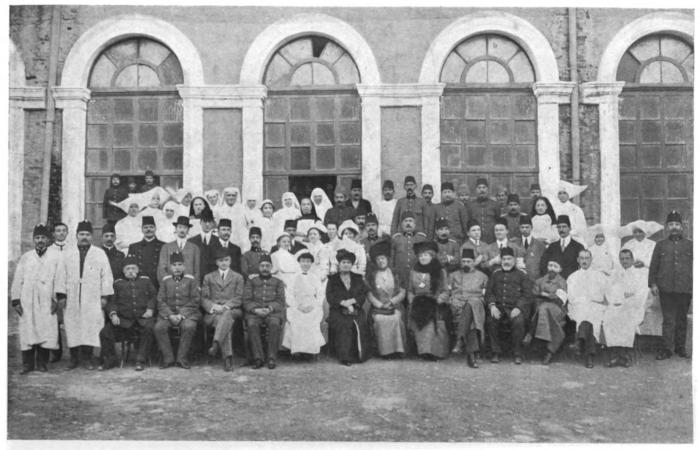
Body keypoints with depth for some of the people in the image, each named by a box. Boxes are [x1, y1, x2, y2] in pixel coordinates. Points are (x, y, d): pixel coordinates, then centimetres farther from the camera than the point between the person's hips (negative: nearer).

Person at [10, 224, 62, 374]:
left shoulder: (55, 258, 6)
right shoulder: (25, 258, 11)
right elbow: (17, 281, 9)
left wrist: (56, 300, -5)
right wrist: (16, 301, 3)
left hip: (46, 303, -1)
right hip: (27, 303, 1)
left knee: (46, 332, -4)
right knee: (27, 333, 0)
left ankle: (42, 363, 8)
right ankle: (27, 364, 10)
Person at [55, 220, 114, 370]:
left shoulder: (100, 254, 8)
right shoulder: (67, 254, 11)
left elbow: (106, 276, 5)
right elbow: (61, 275, 8)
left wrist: (104, 295, -2)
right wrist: (61, 295, -1)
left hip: (92, 299, -1)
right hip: (72, 299, 1)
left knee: (91, 327, -5)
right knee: (72, 327, 0)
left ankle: (88, 358, 2)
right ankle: (74, 358, 8)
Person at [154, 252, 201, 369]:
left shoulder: (191, 279, 2)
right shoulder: (165, 280, 9)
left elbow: (196, 301, -3)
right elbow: (161, 301, 5)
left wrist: (182, 315, -13)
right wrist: (170, 315, -12)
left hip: (187, 313, -2)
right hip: (169, 313, 3)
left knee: (189, 326, -34)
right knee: (158, 328, -25)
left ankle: (182, 358, -17)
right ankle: (168, 358, -11)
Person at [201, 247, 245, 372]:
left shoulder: (238, 277, 19)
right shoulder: (208, 277, 22)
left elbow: (239, 298, 6)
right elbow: (204, 298, 10)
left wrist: (226, 306, -13)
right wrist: (213, 306, -12)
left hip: (232, 310, 0)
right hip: (213, 312, 0)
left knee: (226, 315, -39)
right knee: (226, 322, -35)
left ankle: (216, 343, -58)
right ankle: (228, 357, -42)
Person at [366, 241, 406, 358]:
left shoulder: (395, 275, 13)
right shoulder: (372, 276, 12)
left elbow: (402, 292, 7)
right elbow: (369, 294, 5)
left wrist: (392, 302, -10)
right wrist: (380, 305, -9)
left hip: (395, 306, 0)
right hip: (378, 308, 0)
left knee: (396, 318, -31)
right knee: (380, 320, -31)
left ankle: (398, 349, -21)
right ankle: (385, 351, -21)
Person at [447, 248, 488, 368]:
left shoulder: (482, 276, 26)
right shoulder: (453, 275, 28)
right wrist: (452, 300, 0)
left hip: (475, 302, 0)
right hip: (457, 305, 1)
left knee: (471, 304, -40)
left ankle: (459, 340, -47)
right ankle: (471, 354, -42)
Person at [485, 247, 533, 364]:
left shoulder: (522, 275, 11)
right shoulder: (496, 274, 19)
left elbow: (527, 294, 2)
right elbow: (489, 291, 12)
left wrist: (518, 308, -15)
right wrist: (492, 306, -7)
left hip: (515, 307, -2)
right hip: (498, 306, 2)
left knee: (518, 321, -33)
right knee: (490, 320, -28)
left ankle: (517, 354, -15)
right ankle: (496, 352, -13)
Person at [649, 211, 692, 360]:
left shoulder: (690, 245, 10)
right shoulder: (660, 245, 9)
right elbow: (653, 265, 8)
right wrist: (653, 283, 0)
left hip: (685, 289, 1)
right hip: (666, 289, -1)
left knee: (682, 319, 9)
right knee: (668, 319, -2)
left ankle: (680, 347, 19)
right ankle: (667, 349, 2)